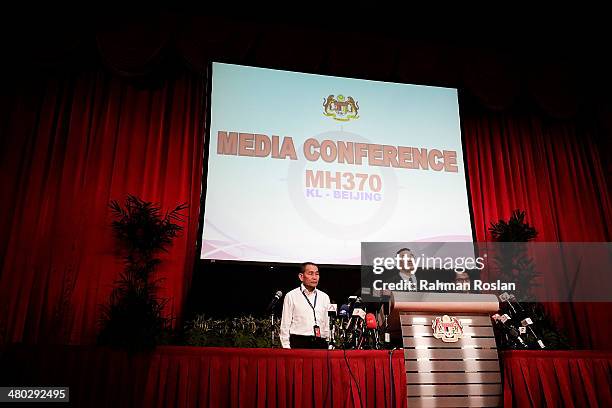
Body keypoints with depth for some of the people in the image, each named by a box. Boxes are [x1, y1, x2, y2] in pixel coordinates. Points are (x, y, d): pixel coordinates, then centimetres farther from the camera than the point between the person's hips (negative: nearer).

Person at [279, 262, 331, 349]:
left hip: (320, 343, 4)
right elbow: (285, 325, 1)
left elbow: (327, 324, 16)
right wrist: (286, 348, -5)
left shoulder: (324, 297, 14)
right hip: (298, 343, -3)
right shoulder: (291, 296, 2)